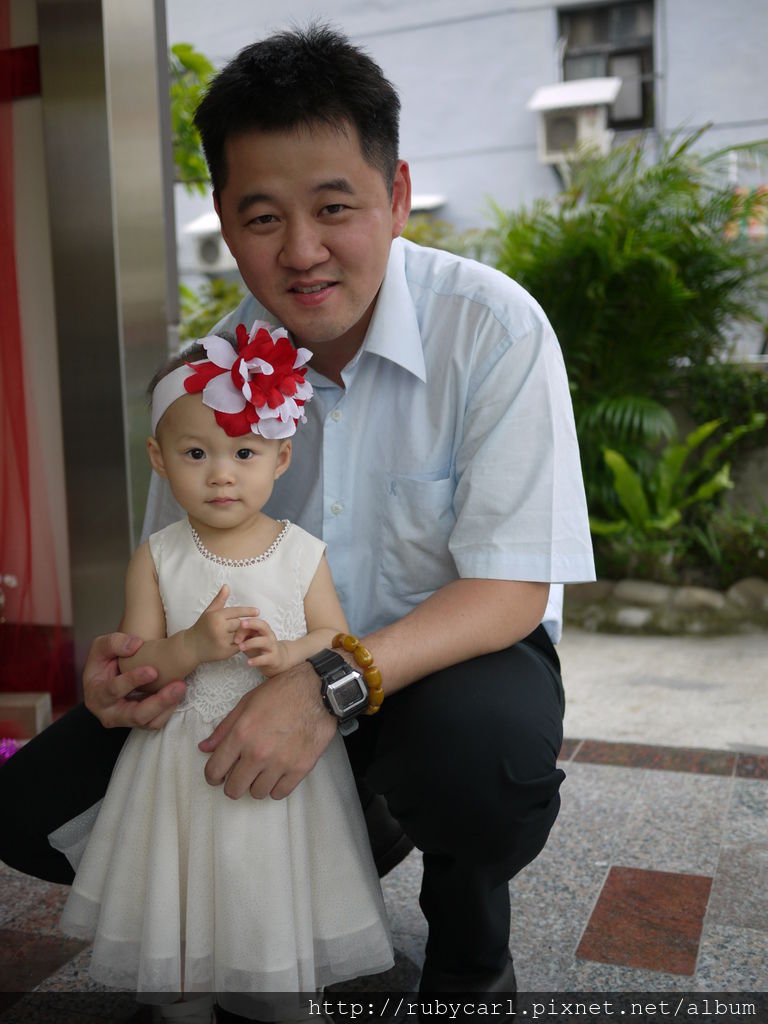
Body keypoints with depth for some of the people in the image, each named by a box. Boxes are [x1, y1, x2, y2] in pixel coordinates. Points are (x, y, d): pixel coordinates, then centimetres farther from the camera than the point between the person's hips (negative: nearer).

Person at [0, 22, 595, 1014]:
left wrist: (335, 680, -36)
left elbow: (510, 590, -21)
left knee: (483, 746, -40)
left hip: (453, 656, -3)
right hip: (277, 670, 4)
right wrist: (126, 655, -21)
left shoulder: (491, 327, -18)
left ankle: (470, 944, -1)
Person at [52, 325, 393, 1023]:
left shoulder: (302, 553, -5)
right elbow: (131, 665, -6)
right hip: (182, 767, 0)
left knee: (274, 909, 11)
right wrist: (195, 645, -25)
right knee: (178, 921, 12)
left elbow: (337, 638, -1)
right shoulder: (157, 559, -5)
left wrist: (288, 652, -21)